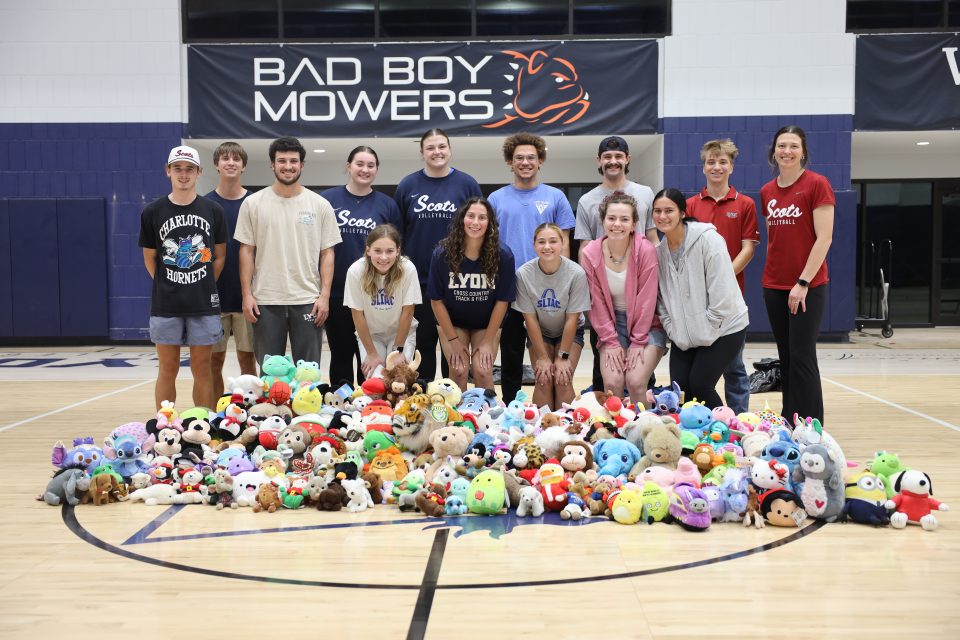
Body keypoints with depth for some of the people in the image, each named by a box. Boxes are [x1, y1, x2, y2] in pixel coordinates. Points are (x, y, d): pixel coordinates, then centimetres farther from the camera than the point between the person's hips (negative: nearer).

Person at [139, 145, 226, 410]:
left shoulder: (213, 211, 3)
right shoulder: (152, 212, 2)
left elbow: (219, 256, 9)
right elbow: (150, 259, 8)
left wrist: (204, 287, 4)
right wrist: (166, 286, 6)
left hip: (204, 305, 0)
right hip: (165, 305, 0)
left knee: (202, 369, 6)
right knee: (167, 370, 6)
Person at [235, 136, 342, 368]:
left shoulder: (320, 205, 3)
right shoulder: (253, 203, 3)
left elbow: (327, 253, 3)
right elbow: (246, 250, 4)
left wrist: (324, 295, -5)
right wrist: (246, 294, -3)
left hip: (307, 301, 0)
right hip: (265, 301, 0)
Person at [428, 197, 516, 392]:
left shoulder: (503, 256, -20)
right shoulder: (442, 254, -20)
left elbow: (502, 300, -12)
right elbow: (436, 300, -11)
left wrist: (488, 341, -11)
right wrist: (453, 340, -10)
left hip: (487, 324, 0)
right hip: (452, 322, 0)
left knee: (482, 371, -14)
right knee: (459, 371, -13)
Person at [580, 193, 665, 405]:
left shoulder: (646, 250, -15)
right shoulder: (590, 254, -9)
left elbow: (647, 300, -13)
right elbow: (597, 302, -4)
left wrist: (638, 342, -12)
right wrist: (611, 341, -7)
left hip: (646, 324, -2)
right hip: (612, 323, 2)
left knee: (636, 382, -18)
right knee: (612, 383, -15)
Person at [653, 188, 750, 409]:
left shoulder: (708, 240, -16)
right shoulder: (660, 250, 2)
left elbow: (722, 294, -18)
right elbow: (662, 298, 9)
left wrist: (706, 332, -15)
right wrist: (674, 331, 0)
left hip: (723, 328, -5)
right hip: (685, 332, 6)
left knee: (700, 385, -13)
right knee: (680, 387, -3)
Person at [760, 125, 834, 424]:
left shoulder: (817, 184, -6)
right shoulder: (767, 192, 11)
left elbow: (824, 238, -11)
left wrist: (803, 282, -15)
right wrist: (773, 273, 9)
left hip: (807, 287, -5)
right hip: (774, 286, 6)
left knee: (802, 357, -6)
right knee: (785, 357, 10)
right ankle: (788, 423, 17)